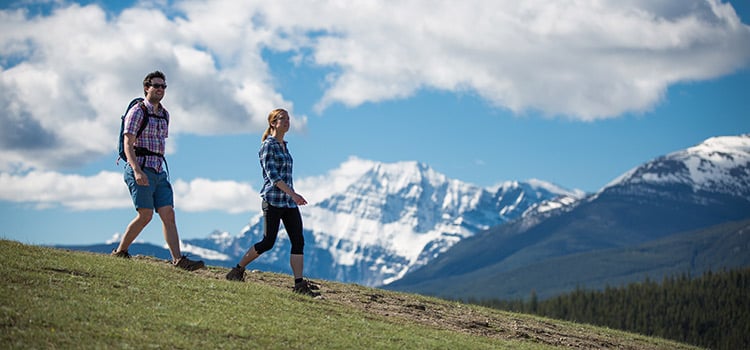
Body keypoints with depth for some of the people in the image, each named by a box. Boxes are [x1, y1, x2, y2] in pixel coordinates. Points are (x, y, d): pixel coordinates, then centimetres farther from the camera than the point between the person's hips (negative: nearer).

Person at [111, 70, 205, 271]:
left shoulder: (164, 114, 17)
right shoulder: (138, 111, -6)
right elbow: (128, 144, -14)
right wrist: (137, 171, -26)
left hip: (159, 172, 7)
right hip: (140, 170, -7)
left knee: (168, 215, -4)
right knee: (145, 215, -11)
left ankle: (178, 260, -11)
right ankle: (119, 252, 4)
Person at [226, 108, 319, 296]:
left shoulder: (284, 145, 17)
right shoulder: (268, 146, -7)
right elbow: (272, 175, -17)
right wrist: (292, 193, -25)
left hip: (289, 202, 8)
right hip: (273, 200, -8)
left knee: (298, 241, -4)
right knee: (268, 242, -5)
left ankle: (299, 284, -7)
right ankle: (237, 270, 12)